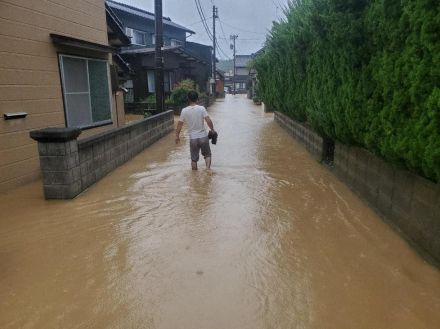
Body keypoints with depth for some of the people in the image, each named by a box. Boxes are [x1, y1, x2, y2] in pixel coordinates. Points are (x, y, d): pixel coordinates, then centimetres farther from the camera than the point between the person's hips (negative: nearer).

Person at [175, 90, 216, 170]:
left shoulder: (184, 111, -4)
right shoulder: (201, 108, -8)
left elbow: (179, 124, 1)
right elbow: (208, 121, -16)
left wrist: (177, 136, 11)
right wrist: (212, 130, 0)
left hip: (193, 138, 1)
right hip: (203, 137, -1)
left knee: (194, 159, 13)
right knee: (207, 154, 17)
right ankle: (208, 169, -1)